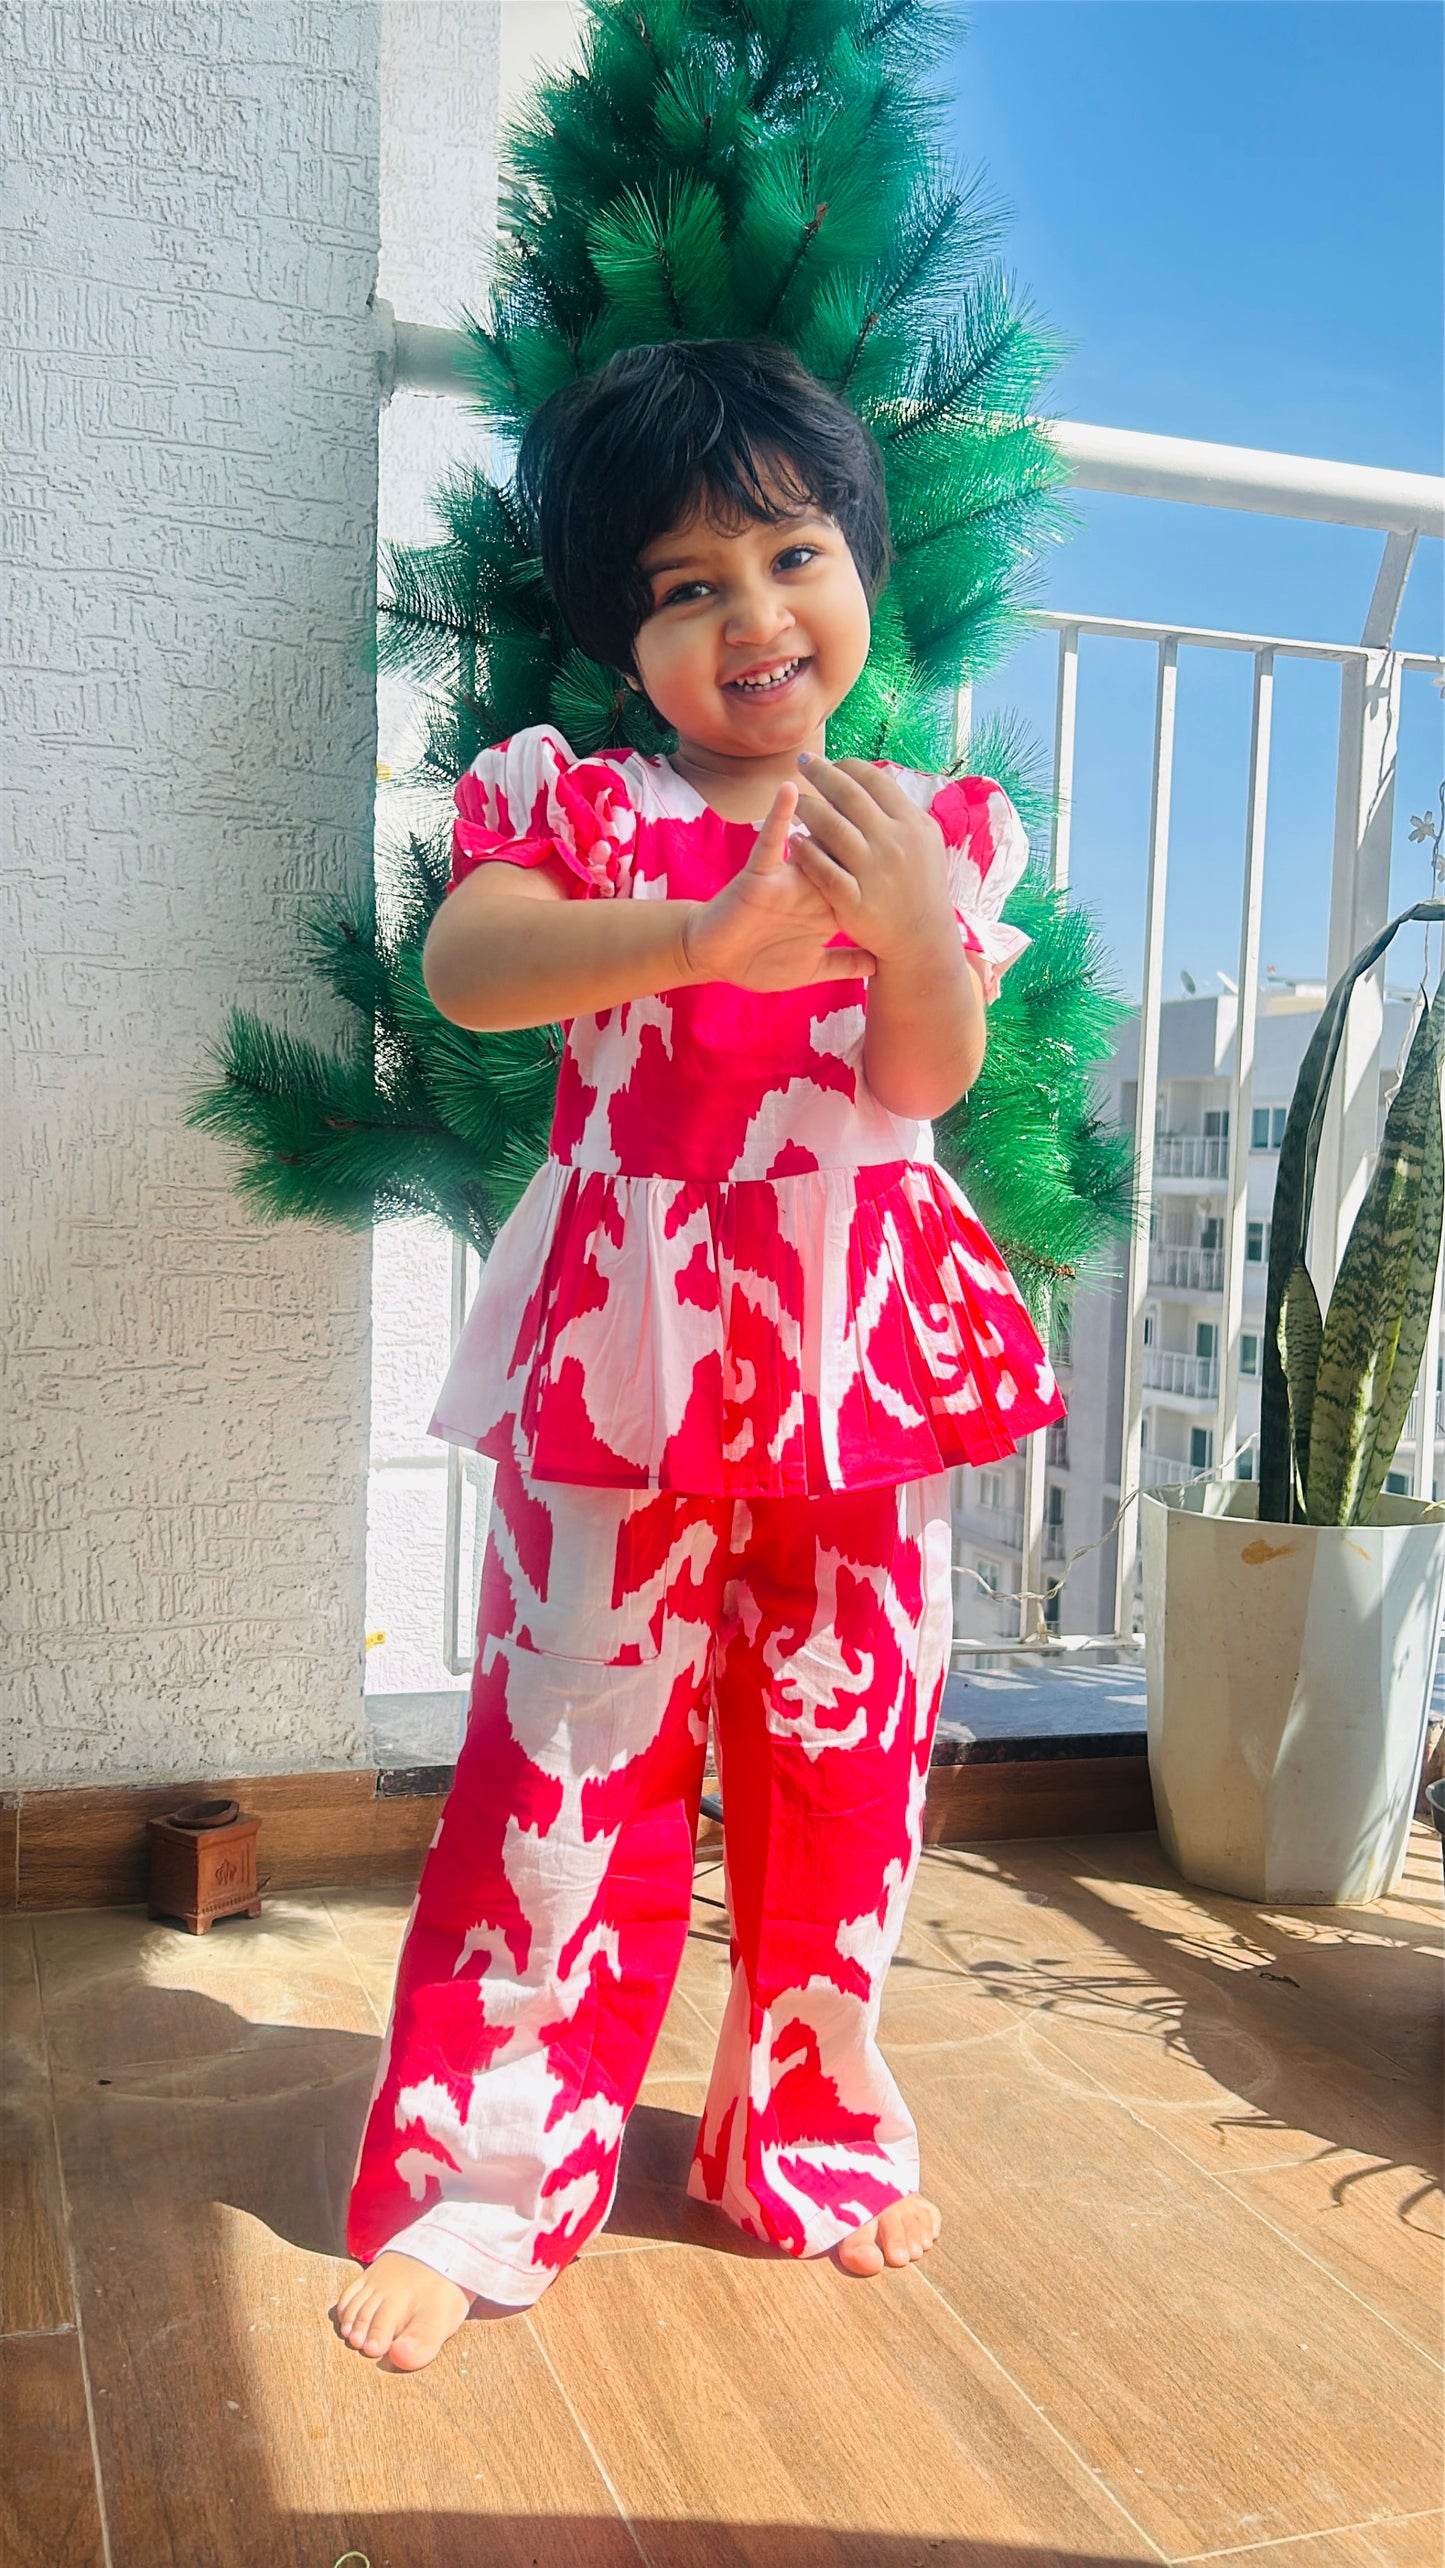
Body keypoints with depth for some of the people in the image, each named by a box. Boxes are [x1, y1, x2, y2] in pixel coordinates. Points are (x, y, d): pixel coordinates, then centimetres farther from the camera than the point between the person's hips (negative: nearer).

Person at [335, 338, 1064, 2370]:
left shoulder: (934, 831, 7)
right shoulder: (577, 804, 1)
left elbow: (930, 1078, -7)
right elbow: (467, 963, -20)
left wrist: (911, 931, -28)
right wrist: (706, 933, -35)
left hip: (864, 1353, 3)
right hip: (629, 1351, -2)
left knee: (846, 1759, 12)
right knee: (573, 1760, 1)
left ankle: (809, 2130, 34)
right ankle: (477, 2181, 19)